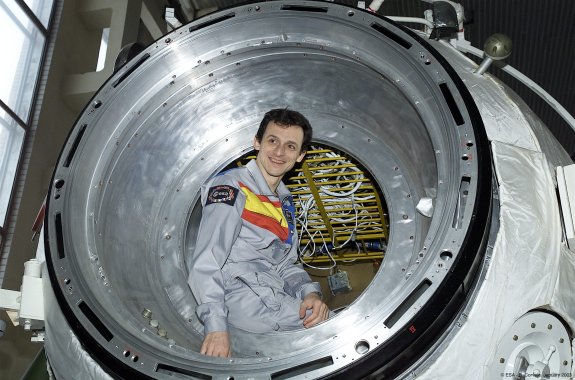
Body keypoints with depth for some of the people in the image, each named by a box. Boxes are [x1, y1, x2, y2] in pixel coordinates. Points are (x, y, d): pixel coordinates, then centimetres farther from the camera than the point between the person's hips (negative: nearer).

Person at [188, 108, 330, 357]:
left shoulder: (286, 201, 20)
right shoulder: (231, 188, -7)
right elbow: (206, 263, -16)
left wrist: (310, 292, -3)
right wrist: (216, 327, -26)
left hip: (277, 294, 9)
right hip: (242, 294, -9)